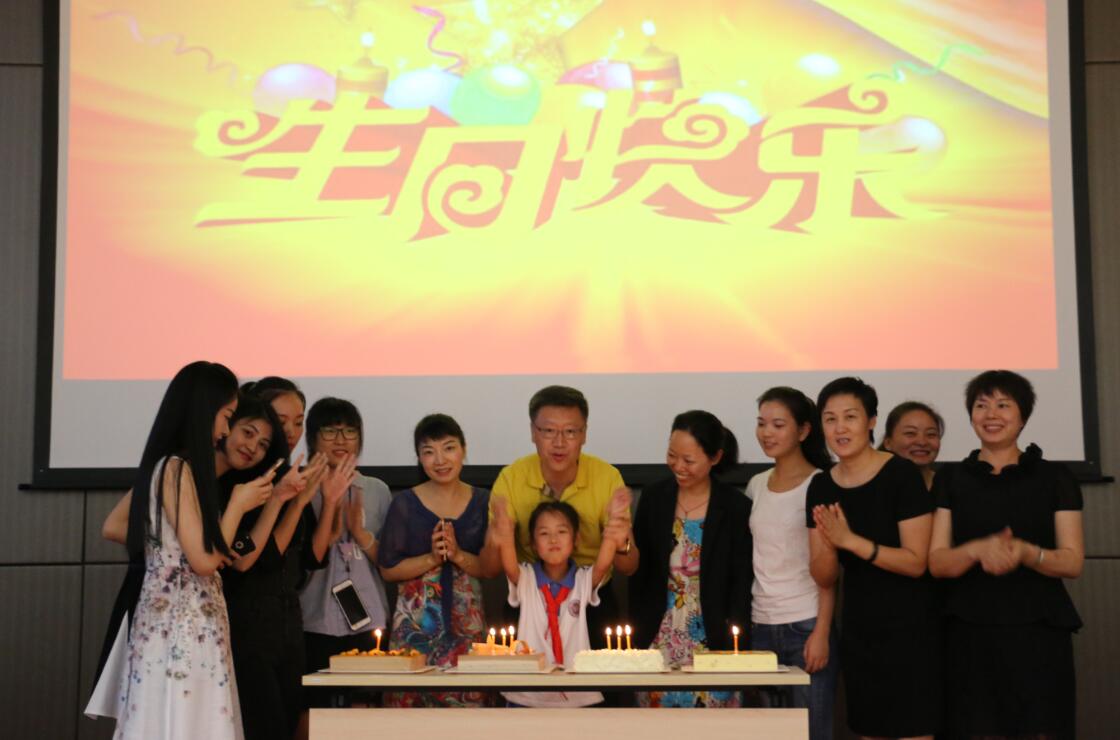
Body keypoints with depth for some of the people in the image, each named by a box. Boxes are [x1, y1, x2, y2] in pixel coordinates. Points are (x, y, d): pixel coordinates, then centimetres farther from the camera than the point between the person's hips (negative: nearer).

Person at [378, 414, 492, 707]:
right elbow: (388, 569, -2)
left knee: (470, 700, -2)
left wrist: (458, 555, -14)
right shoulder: (405, 503, -1)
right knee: (411, 698, -3)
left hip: (468, 622, 1)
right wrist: (431, 559, -14)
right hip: (415, 622, -1)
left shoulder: (483, 502, 3)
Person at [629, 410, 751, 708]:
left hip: (713, 644, -2)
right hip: (658, 642, 2)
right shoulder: (654, 499, 5)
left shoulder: (736, 508, -4)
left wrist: (735, 650, -9)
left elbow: (741, 589, -2)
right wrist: (636, 638, 1)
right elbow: (638, 573, 8)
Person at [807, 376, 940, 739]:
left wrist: (851, 540, -25)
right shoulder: (821, 486, 3)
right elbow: (824, 578, 3)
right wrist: (828, 543, -18)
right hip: (857, 631, 5)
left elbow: (916, 563, -16)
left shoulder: (902, 474, -12)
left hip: (908, 630, -5)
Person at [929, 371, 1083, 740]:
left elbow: (1073, 561, 1)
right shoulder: (950, 480, 9)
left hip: (1040, 633, -1)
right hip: (971, 636, 1)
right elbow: (937, 562, 2)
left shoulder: (1055, 477, 6)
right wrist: (978, 550, -18)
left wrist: (1025, 552, -19)